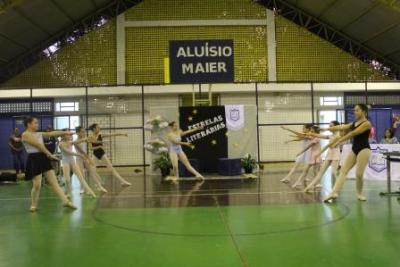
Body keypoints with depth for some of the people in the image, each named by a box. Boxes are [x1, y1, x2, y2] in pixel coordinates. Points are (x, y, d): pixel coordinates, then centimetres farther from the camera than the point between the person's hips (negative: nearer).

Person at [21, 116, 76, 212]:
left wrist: (65, 132, 5)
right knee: (37, 185, -3)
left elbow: (52, 133, 13)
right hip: (34, 159, -7)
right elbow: (38, 145, -13)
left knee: (54, 181, 3)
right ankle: (34, 205, 20)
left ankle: (66, 201, 2)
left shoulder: (39, 134, 17)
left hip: (43, 158, 7)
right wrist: (49, 154, -13)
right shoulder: (25, 134, -8)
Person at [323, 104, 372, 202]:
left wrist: (338, 142, -22)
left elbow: (352, 134, -18)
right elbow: (341, 127, 6)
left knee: (359, 174, -6)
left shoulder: (367, 123, -10)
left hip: (364, 149, -8)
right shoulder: (354, 123, 16)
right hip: (354, 149, 8)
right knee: (343, 170, -2)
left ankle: (359, 194, 18)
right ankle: (334, 193, -8)